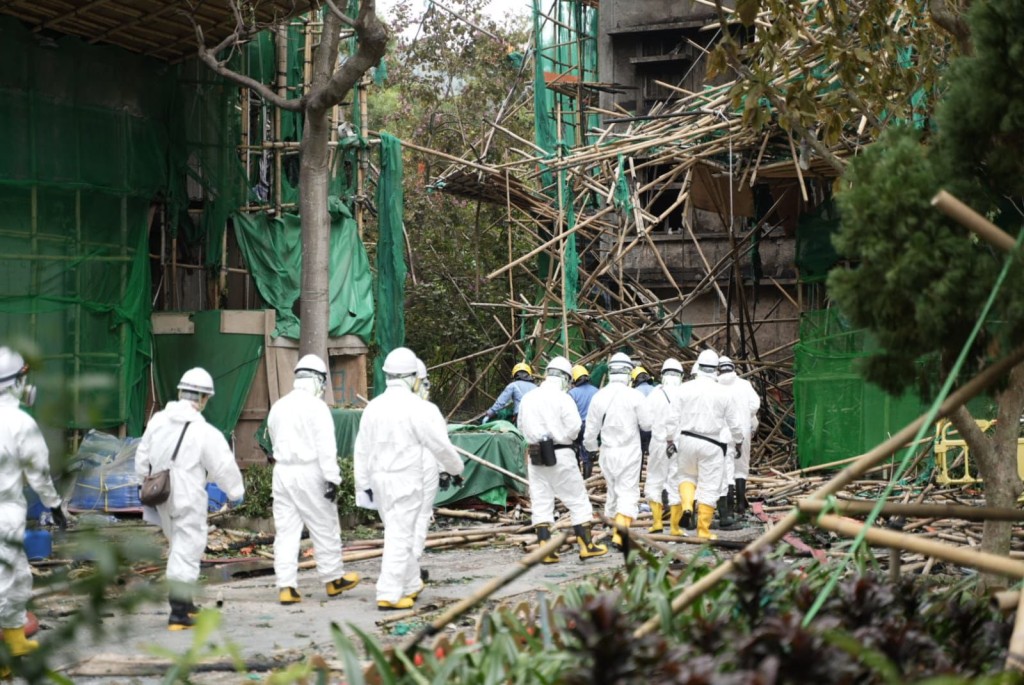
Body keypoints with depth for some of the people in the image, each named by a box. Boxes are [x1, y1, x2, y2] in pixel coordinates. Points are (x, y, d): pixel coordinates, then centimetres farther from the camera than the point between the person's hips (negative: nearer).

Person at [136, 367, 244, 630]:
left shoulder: (157, 421, 1)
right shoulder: (206, 433, -16)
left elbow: (142, 459, 10)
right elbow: (224, 468, -9)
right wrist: (235, 493, 9)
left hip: (162, 497, 6)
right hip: (189, 500, -6)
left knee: (177, 544, 22)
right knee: (187, 549, 0)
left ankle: (183, 601, 30)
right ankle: (179, 612, -2)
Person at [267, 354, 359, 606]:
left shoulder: (278, 407, 11)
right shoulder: (317, 406, -10)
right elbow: (326, 446, -15)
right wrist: (332, 479, -16)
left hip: (282, 470, 6)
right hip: (309, 472, -6)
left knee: (286, 530, 4)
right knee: (324, 528, 8)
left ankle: (286, 586, -1)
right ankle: (333, 578, 19)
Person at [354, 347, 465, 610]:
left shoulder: (374, 406, 5)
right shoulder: (419, 408, -14)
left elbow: (362, 448, 9)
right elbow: (440, 444, -8)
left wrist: (363, 483, 17)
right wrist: (455, 467, 10)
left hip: (379, 478, 6)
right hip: (405, 479, -6)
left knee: (400, 533, 19)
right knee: (399, 537, -4)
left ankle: (411, 585, 30)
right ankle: (389, 595, -8)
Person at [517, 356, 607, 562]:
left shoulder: (528, 398, 4)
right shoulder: (562, 399, -12)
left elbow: (522, 425, 11)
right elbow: (574, 427, -15)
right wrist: (564, 437, 4)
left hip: (536, 455, 5)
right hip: (561, 454, -4)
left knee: (540, 502, 6)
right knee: (577, 499, 6)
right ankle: (586, 545, 8)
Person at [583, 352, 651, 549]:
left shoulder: (599, 397, -1)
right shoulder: (634, 396, -12)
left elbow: (591, 428, 6)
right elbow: (647, 424, -6)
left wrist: (591, 446, 26)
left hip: (608, 452, 4)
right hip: (629, 451, -4)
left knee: (613, 491, 18)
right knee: (628, 493, -5)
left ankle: (612, 530, 26)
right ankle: (620, 535, -19)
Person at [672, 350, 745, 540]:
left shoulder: (684, 389, -3)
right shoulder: (722, 393, -1)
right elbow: (734, 422, 7)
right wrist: (738, 440, 24)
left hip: (687, 439, 1)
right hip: (712, 445, -1)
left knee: (687, 474, 24)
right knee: (709, 487, 4)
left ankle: (687, 505, -2)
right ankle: (703, 529, 5)